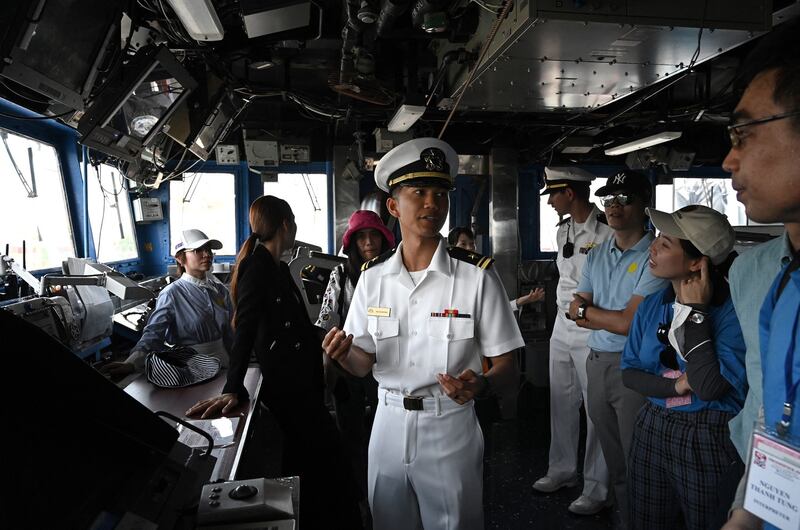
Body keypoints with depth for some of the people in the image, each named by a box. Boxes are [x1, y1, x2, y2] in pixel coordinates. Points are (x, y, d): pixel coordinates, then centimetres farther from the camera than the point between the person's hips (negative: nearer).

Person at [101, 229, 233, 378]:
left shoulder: (220, 290, 6)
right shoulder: (172, 294, -9)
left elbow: (229, 333, 9)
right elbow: (153, 333, -20)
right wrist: (131, 363, -36)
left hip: (222, 360, 3)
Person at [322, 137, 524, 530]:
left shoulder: (476, 275, -12)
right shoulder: (373, 276, -1)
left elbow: (508, 368, -9)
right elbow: (364, 362, 5)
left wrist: (480, 384, -30)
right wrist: (343, 353, -17)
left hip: (450, 430, -3)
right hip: (388, 426, 3)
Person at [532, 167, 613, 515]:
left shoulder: (606, 232, -16)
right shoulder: (563, 230, 10)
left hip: (592, 333, -8)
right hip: (562, 327, 8)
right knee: (561, 404, 17)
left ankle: (596, 487, 17)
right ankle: (562, 470, 34)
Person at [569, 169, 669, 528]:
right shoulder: (596, 255, 10)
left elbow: (628, 323, -17)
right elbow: (576, 311, 6)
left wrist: (587, 310, -2)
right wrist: (611, 318, -9)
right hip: (596, 363, 7)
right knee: (613, 461, 18)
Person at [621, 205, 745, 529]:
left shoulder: (733, 311, -17)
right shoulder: (651, 306, 0)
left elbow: (710, 386, -27)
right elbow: (629, 373, 1)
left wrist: (695, 310, -22)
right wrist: (678, 386, -17)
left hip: (709, 441, -5)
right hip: (652, 431, 5)